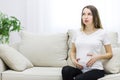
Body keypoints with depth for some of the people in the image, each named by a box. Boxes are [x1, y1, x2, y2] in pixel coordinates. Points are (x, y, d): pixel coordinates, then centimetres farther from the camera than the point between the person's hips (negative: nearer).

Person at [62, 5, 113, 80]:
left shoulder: (102, 33, 3)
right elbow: (73, 51, 22)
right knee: (66, 69, -31)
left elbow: (110, 54, 8)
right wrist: (73, 59, 0)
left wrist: (97, 57, -11)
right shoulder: (78, 33, 13)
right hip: (80, 69, 3)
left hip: (95, 69, -3)